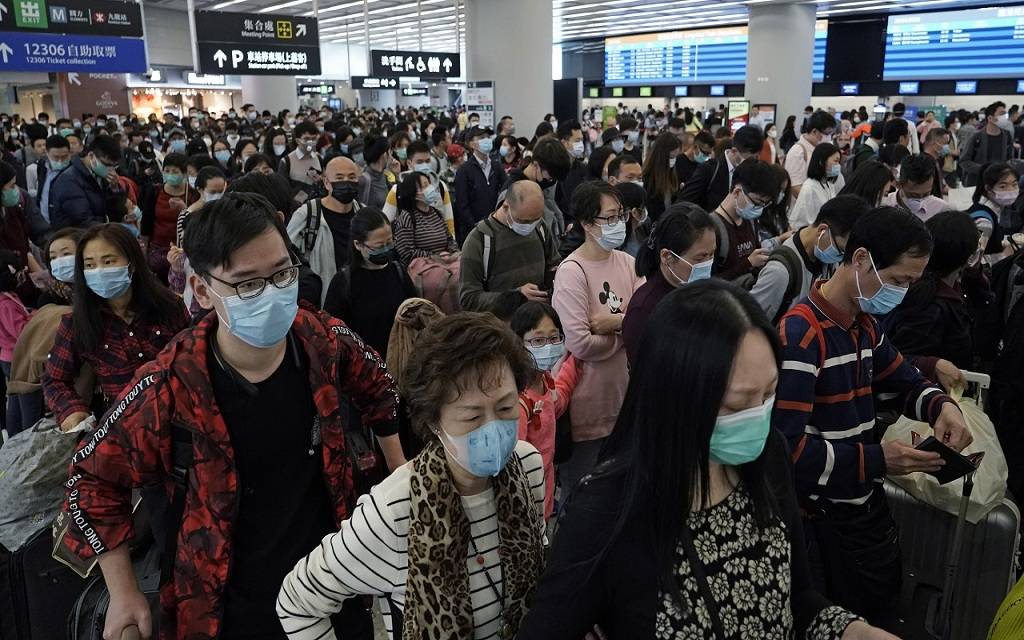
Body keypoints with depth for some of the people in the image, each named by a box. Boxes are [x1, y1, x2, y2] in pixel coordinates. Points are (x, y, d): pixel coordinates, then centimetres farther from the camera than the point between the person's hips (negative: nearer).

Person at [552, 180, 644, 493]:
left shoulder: (626, 262, 4)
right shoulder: (572, 272, -17)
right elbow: (579, 344, -24)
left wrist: (615, 321, -20)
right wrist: (626, 332, -9)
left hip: (623, 393, 7)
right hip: (589, 402, -6)